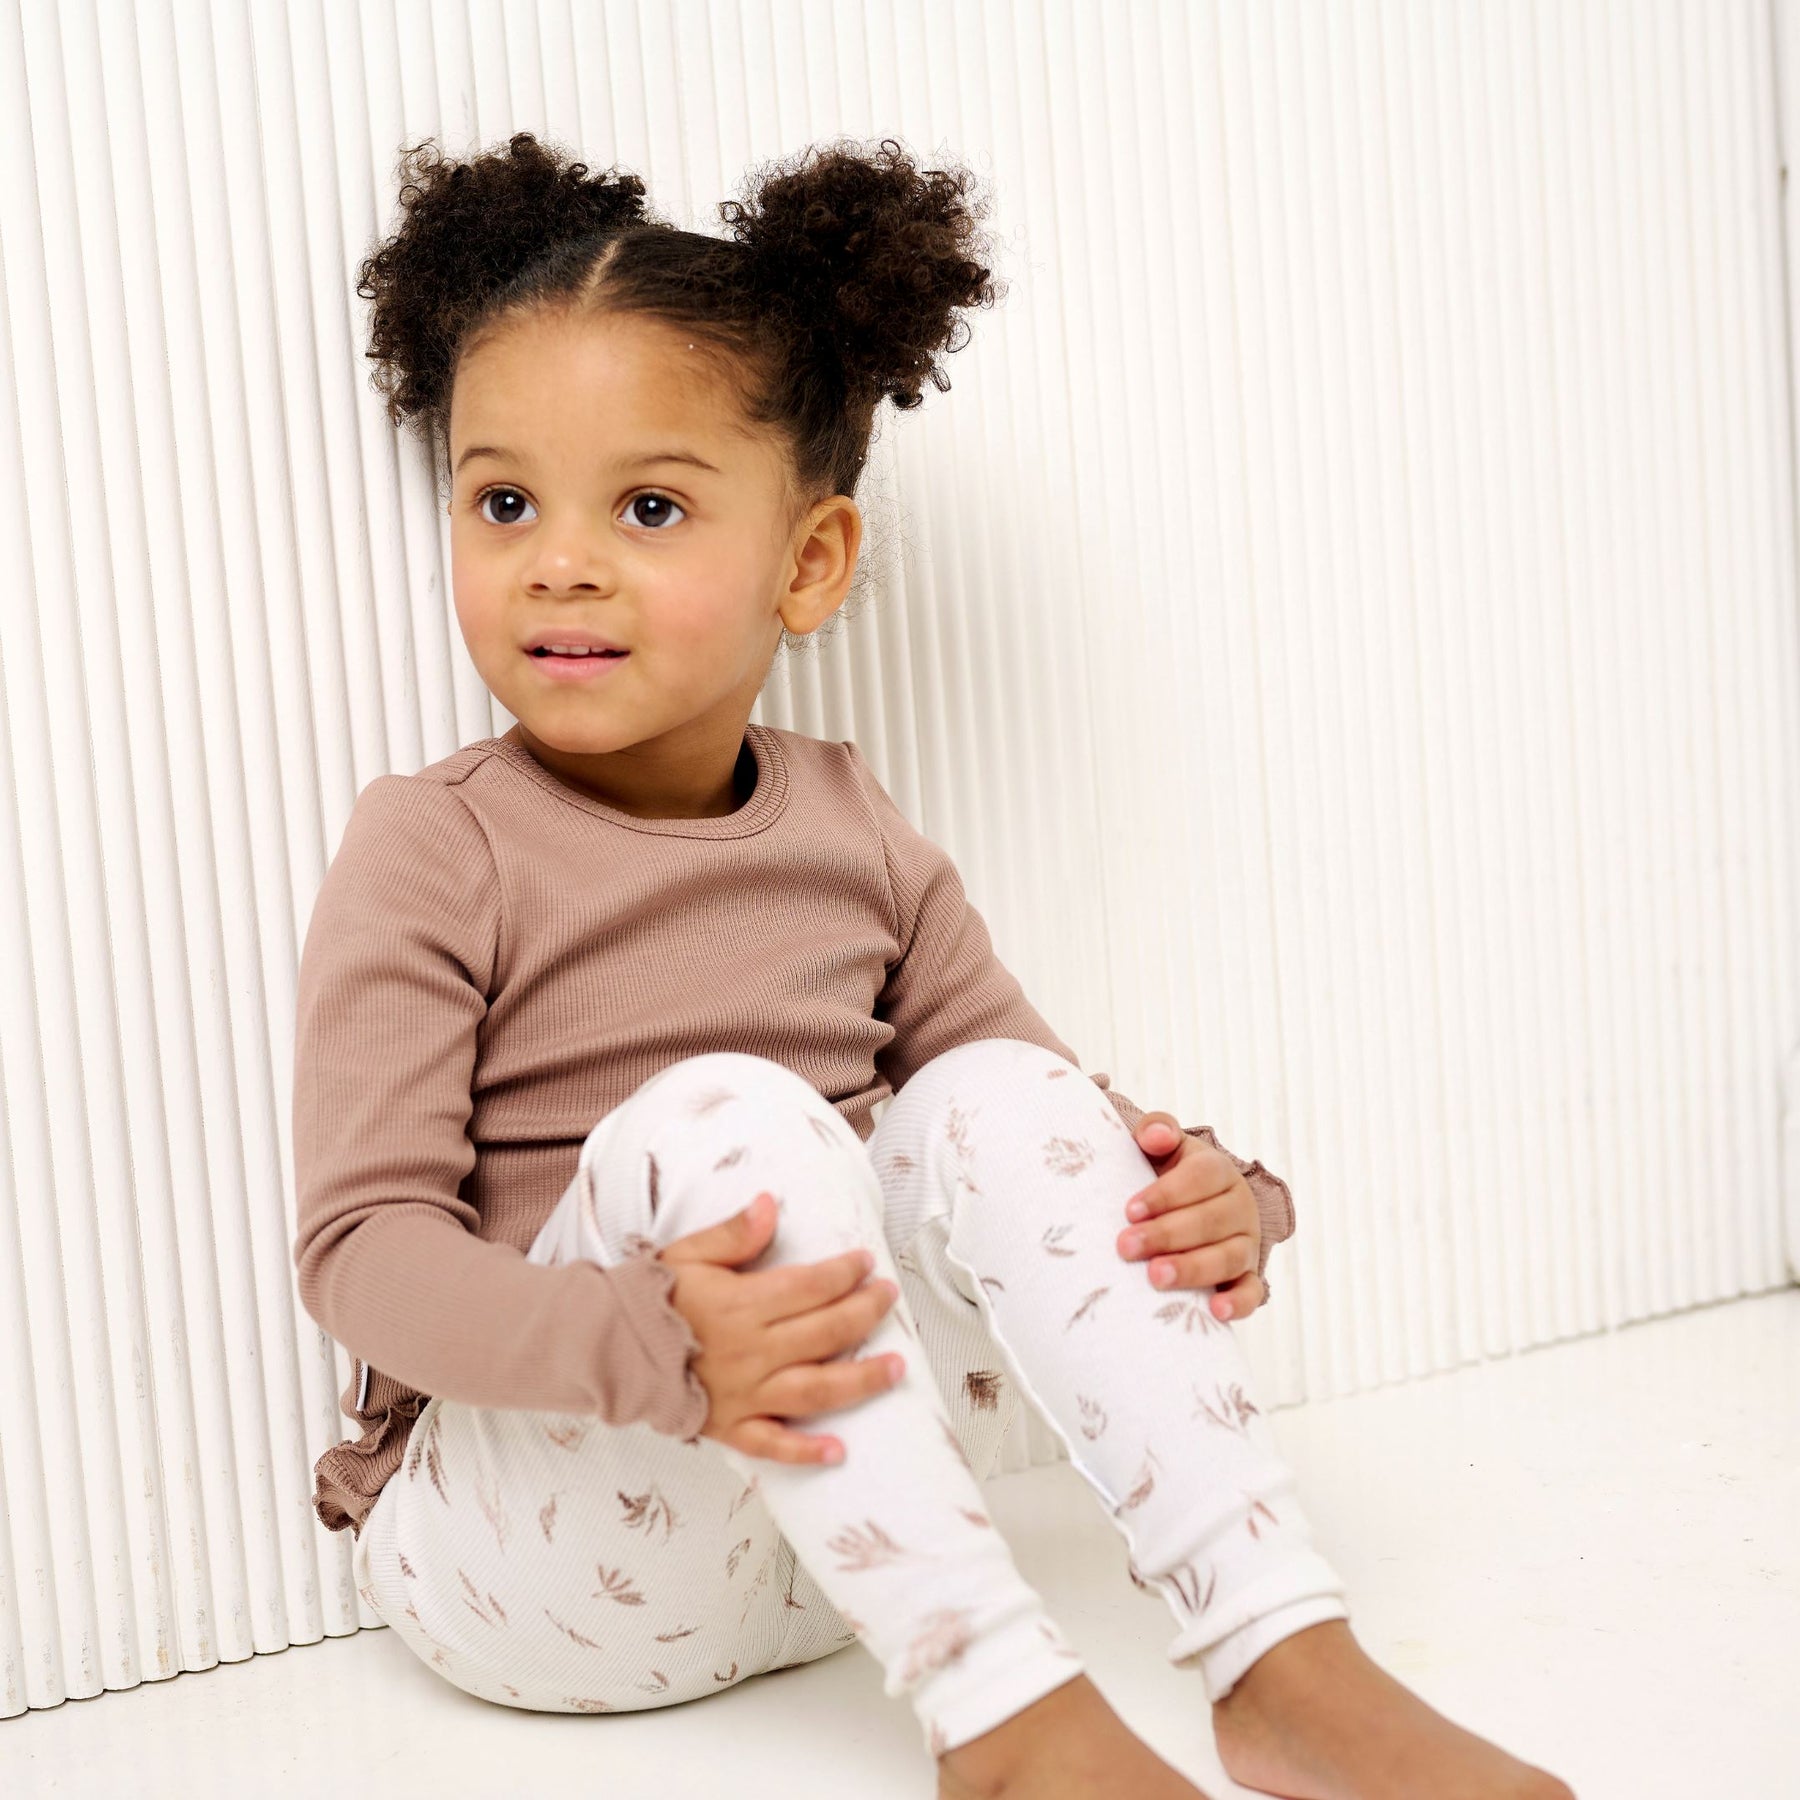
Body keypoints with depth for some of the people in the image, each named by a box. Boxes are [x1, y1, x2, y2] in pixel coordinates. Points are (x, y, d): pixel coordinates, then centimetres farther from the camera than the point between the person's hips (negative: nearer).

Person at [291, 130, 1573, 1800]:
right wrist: (649, 1342, -36)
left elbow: (1040, 1115, 8)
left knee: (1002, 1098, -16)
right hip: (513, 1532, -4)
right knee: (719, 1113, -28)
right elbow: (360, 1244, -17)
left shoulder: (854, 832, 5)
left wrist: (1217, 1197, -15)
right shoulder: (431, 851, -10)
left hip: (830, 1525, 4)